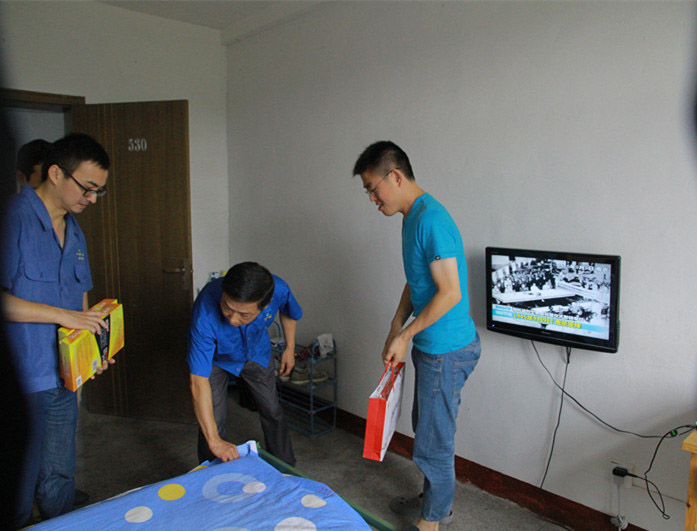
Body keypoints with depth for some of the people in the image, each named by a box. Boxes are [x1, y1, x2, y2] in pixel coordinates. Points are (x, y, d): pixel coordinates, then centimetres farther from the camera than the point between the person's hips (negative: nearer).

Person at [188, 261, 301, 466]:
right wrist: (214, 440, -43)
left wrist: (290, 348, 2)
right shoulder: (205, 312, -44)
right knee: (213, 423, -9)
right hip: (215, 357, -3)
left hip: (256, 352, 3)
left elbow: (288, 312, -7)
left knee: (273, 411, 11)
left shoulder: (278, 290, -36)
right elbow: (198, 381, -42)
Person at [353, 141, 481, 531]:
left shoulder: (431, 219, -22)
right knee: (427, 426, 24)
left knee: (434, 440, 6)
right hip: (433, 345, 10)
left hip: (446, 349, -10)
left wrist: (405, 335, -15)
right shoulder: (414, 217, 10)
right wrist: (396, 330, 9)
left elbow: (450, 293, -24)